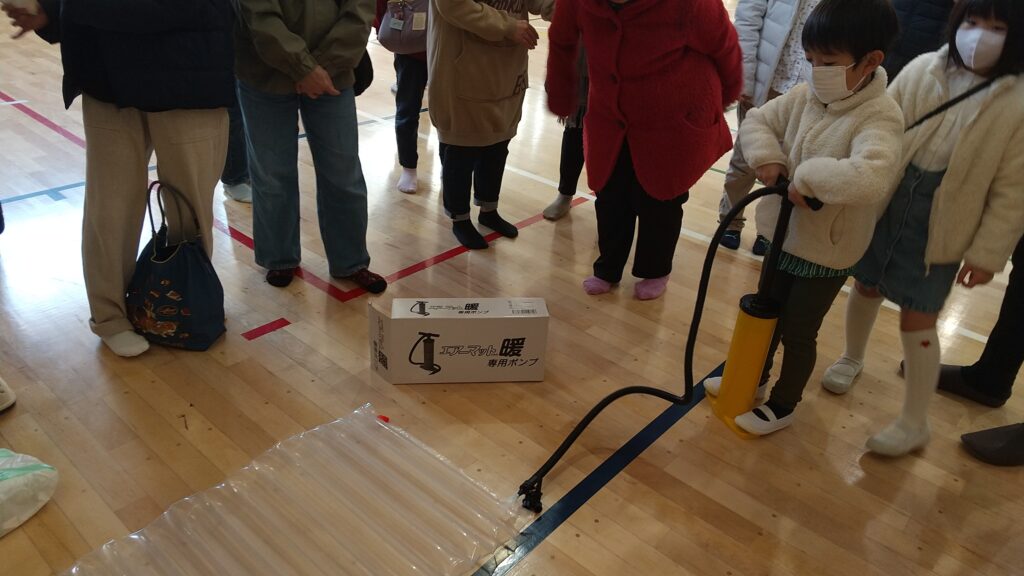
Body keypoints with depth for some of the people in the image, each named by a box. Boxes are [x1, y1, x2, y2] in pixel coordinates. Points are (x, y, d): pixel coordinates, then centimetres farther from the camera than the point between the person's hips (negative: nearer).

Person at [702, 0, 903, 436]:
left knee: (798, 331, 10)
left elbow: (870, 178, -42)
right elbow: (757, 122, 4)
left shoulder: (880, 117, -25)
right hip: (785, 233, 7)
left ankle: (782, 406, 33)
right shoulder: (805, 96, -5)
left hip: (826, 250, -7)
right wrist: (768, 157, -14)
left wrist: (809, 177, -34)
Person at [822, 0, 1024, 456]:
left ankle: (914, 423, 18)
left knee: (917, 321, 1)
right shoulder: (921, 70, -6)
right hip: (885, 205, 3)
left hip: (941, 229, -3)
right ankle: (852, 358, 48)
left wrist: (987, 253, -8)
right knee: (866, 288, 19)